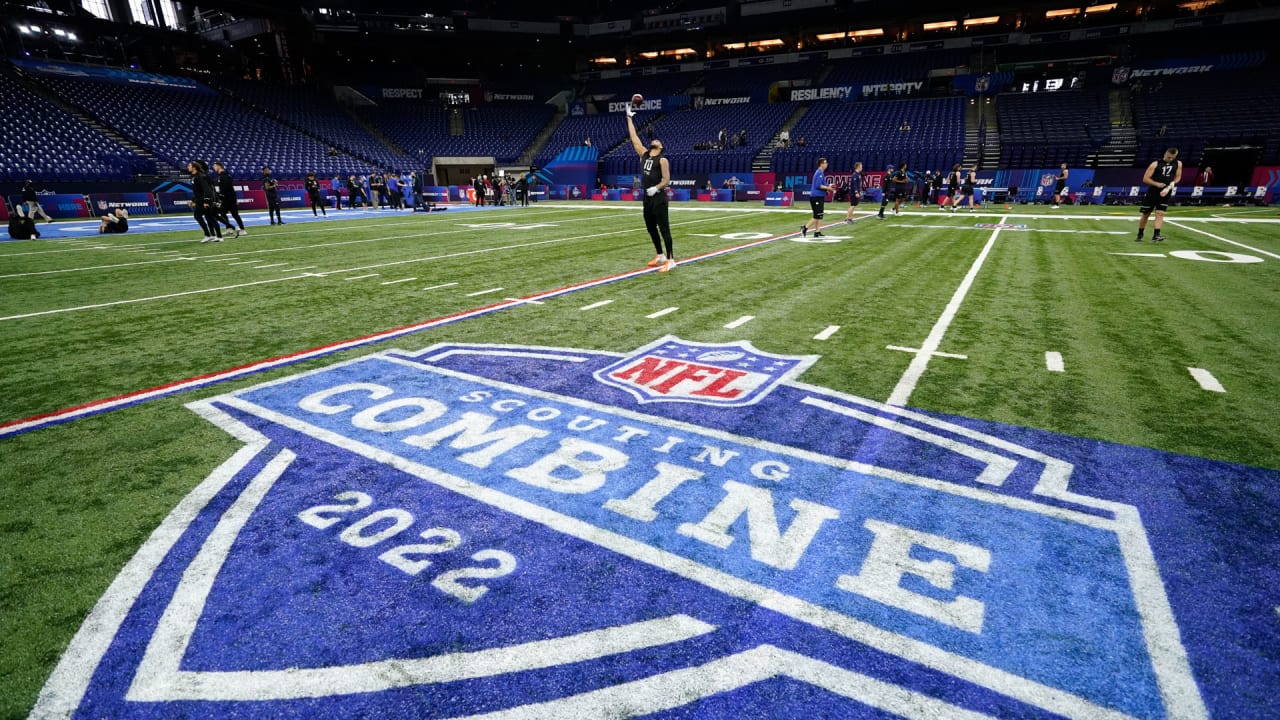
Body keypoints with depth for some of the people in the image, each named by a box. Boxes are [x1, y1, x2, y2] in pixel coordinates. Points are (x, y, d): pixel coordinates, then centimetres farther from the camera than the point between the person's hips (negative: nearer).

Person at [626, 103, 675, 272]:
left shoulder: (662, 160, -5)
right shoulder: (644, 154, 13)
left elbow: (667, 180, -11)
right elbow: (634, 138, 17)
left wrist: (657, 188, -28)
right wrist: (629, 118, 18)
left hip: (659, 198, -8)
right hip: (647, 198, 8)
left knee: (664, 229, -9)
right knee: (651, 228, 13)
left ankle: (671, 260, -9)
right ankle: (660, 256, 25)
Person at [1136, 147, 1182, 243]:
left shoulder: (1178, 164, 2)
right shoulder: (1155, 164, -7)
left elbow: (1178, 177, 7)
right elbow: (1145, 179, -9)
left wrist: (1170, 186, -10)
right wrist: (1157, 184, -21)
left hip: (1165, 192, 1)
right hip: (1153, 191, -1)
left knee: (1160, 213, -10)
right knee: (1145, 214, 6)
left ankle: (1156, 235, -16)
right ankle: (1140, 235, 19)